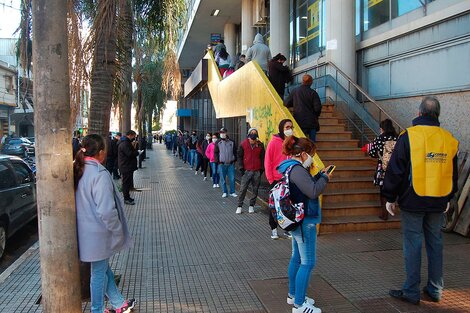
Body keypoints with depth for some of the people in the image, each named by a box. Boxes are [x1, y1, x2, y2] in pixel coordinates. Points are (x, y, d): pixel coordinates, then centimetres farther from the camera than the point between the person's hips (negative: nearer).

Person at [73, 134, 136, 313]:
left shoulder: (77, 171, 2)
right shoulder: (100, 174, -24)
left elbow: (81, 203, 12)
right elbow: (106, 211, -28)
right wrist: (118, 231, -14)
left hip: (84, 230, 9)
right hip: (98, 233, -9)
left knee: (104, 268, 19)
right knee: (99, 273, 10)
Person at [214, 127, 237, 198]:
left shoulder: (231, 142, 6)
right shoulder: (218, 142, 2)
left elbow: (235, 152, 12)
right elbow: (215, 153, 5)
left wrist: (234, 160, 4)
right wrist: (217, 161, -3)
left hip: (231, 164, 1)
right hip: (222, 164, -1)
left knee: (232, 178, 3)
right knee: (222, 179, 4)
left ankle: (232, 192, 14)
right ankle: (225, 192, 16)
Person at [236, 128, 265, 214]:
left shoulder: (260, 145, 6)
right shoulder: (243, 144, 2)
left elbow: (262, 157, 12)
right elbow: (239, 156, 5)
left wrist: (262, 168, 6)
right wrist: (241, 168, -2)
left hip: (257, 171, 2)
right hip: (246, 171, -2)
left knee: (255, 190, 6)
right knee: (243, 189, -2)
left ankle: (251, 205, 18)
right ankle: (239, 206, 7)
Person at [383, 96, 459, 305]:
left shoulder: (408, 136, -11)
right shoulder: (449, 139, 5)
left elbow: (395, 170, -10)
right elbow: (453, 174, 15)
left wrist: (390, 198, -1)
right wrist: (448, 198, 27)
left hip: (413, 201, -5)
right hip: (438, 202, 5)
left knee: (413, 244, 2)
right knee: (435, 243, 14)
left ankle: (411, 291, 11)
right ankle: (435, 289, 25)